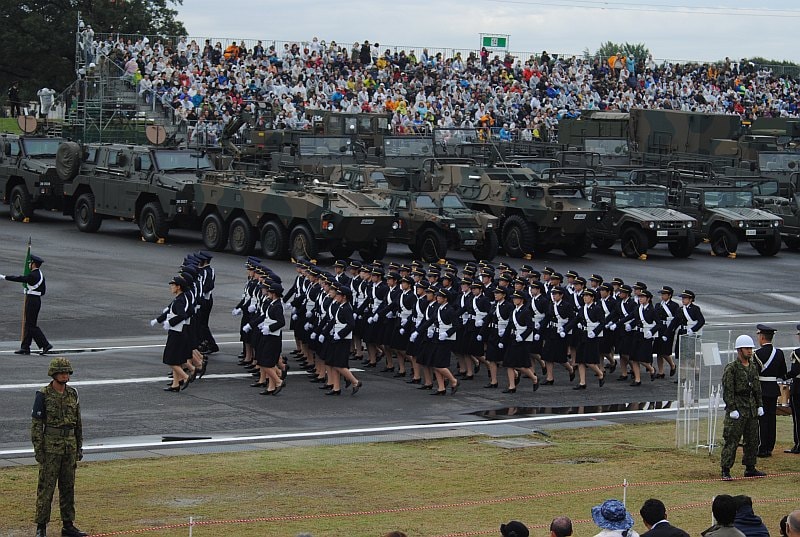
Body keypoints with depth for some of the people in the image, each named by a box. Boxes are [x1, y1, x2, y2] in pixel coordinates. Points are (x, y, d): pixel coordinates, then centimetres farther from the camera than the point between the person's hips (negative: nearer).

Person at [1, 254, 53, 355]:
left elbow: (20, 279, -18)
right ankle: (25, 347, 14)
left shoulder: (33, 275, -17)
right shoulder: (40, 275, 12)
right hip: (36, 300, 10)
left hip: (32, 301, -10)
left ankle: (45, 345, -9)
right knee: (28, 324, 12)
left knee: (32, 325, -6)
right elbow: (44, 291, 16)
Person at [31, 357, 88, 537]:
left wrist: (79, 447, 11)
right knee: (46, 487, -3)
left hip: (69, 446, 5)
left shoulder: (72, 394, 7)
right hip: (50, 446, -5)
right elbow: (36, 423, -9)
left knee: (68, 486, 9)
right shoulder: (43, 395, -9)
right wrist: (38, 450, -13)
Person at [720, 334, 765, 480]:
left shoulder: (753, 368, 13)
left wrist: (759, 405, 12)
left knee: (753, 440, 12)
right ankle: (725, 471, -6)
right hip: (737, 410, -7)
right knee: (731, 441, -8)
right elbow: (727, 391, -13)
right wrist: (732, 409, -17)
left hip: (752, 410, 7)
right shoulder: (731, 368, -9)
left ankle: (750, 468, 23)